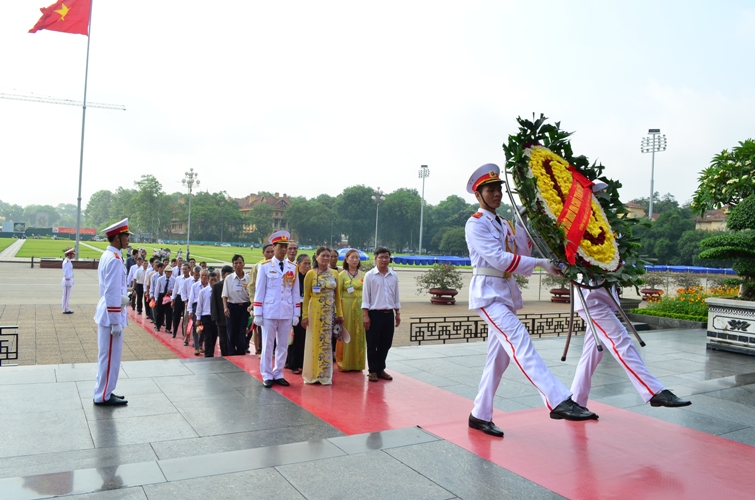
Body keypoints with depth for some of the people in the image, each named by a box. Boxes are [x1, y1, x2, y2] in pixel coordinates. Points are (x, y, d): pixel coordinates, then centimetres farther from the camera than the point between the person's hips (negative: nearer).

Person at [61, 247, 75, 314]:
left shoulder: (68, 261, 13)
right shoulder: (66, 262, -17)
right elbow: (66, 272, -19)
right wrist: (68, 282, -19)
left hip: (69, 280, 10)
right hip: (67, 280, -10)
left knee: (67, 295, 14)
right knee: (66, 295, -4)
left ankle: (66, 309, 20)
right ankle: (65, 310, 1)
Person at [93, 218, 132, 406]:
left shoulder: (108, 256, 11)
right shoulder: (114, 259, -20)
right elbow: (113, 294, -23)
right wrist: (116, 322, -21)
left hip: (107, 313, 10)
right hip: (111, 314, -10)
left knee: (107, 355, 17)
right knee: (110, 357, 0)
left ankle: (104, 391, 27)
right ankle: (103, 396, 10)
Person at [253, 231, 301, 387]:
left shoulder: (293, 268, 7)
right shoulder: (265, 266, -1)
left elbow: (295, 292, 8)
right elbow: (259, 291, -2)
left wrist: (296, 314, 5)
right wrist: (257, 313, -5)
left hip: (287, 313, 3)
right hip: (269, 312, -3)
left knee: (283, 345, 9)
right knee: (268, 345, 4)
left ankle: (278, 374, 20)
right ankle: (267, 376, 14)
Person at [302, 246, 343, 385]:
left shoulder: (334, 273, 7)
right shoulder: (311, 274, -5)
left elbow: (337, 295, 11)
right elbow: (306, 296, -5)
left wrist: (339, 313, 8)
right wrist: (305, 316, -9)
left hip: (330, 312, 4)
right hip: (315, 311, -3)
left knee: (327, 342, 8)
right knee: (314, 341, 4)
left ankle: (324, 374, 18)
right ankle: (312, 374, 15)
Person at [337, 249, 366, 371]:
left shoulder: (363, 275, 8)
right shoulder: (342, 275, -2)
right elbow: (338, 294, -5)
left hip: (360, 308, 4)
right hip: (346, 308, -3)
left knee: (359, 335, 7)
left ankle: (357, 363, 20)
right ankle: (344, 364, 13)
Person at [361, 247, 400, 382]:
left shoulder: (394, 276, 6)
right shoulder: (369, 275, -6)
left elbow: (396, 296, 13)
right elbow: (365, 297, -6)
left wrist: (398, 313, 11)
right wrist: (365, 315, -11)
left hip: (388, 314, 4)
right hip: (374, 314, -4)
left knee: (386, 344, 10)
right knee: (372, 344, 4)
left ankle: (381, 369, 24)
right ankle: (373, 371, 16)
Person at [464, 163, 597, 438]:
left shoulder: (505, 225, 19)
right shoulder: (475, 224, -5)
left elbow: (520, 254, 8)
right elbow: (497, 258, -17)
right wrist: (540, 263, -18)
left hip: (506, 292, 8)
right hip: (487, 292, -8)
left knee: (499, 357, 8)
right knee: (520, 342, -22)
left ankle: (480, 415, 18)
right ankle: (559, 402, -30)